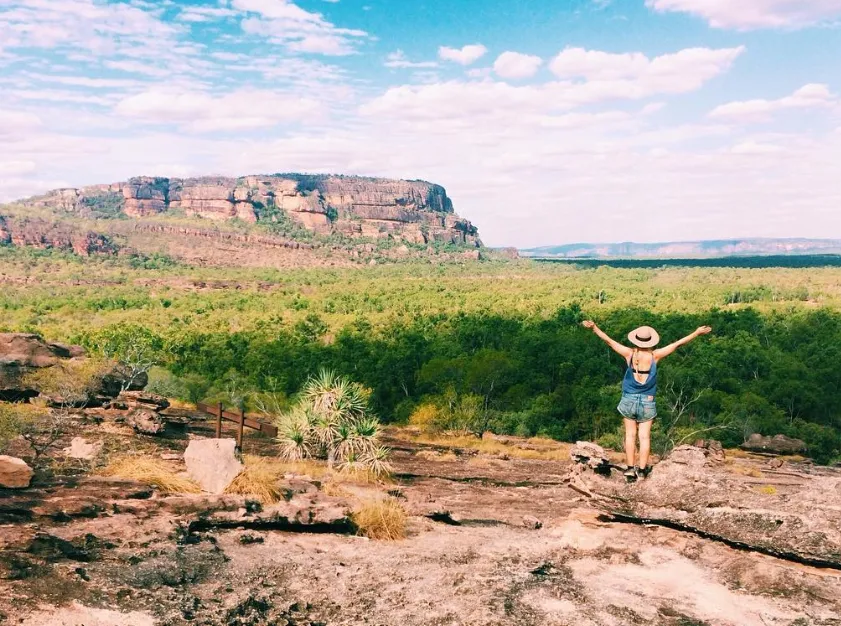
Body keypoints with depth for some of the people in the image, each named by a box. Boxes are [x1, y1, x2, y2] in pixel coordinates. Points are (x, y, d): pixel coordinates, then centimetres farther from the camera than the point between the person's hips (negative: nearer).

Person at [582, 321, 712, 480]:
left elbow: (608, 340, -6)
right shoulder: (655, 355, -9)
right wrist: (697, 333, 4)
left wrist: (594, 328, -1)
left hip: (629, 400, 1)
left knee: (630, 434, 7)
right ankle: (642, 469, 5)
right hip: (647, 402, 0)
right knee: (644, 436, 4)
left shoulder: (629, 353, -9)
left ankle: (630, 468, 5)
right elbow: (678, 343, -3)